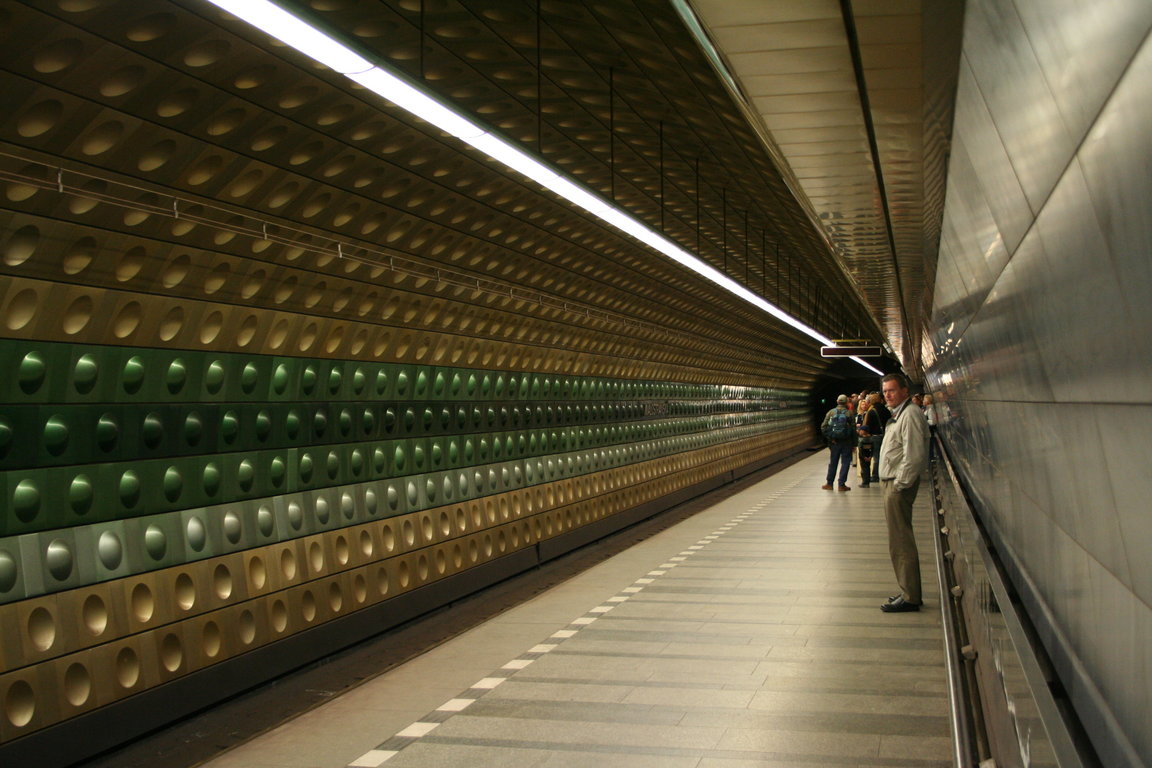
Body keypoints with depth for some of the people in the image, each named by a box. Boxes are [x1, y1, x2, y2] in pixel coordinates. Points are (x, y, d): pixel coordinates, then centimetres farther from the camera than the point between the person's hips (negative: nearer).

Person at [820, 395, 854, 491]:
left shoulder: (831, 412, 1)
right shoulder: (849, 414, -6)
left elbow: (823, 427, -5)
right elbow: (853, 429, -8)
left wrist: (829, 438, 0)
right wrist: (854, 443, -3)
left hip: (834, 442, 2)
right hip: (846, 442, -2)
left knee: (833, 462, 12)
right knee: (845, 462, 5)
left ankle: (829, 483, 16)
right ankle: (842, 484, 3)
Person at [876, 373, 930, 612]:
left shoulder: (910, 415, -15)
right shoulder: (899, 414, 18)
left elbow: (914, 455, -23)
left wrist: (900, 484, -19)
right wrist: (890, 484, 16)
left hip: (900, 485, -11)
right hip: (893, 483, 11)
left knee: (900, 541, -6)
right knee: (901, 539, 16)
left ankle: (910, 597, -1)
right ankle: (909, 591, 25)